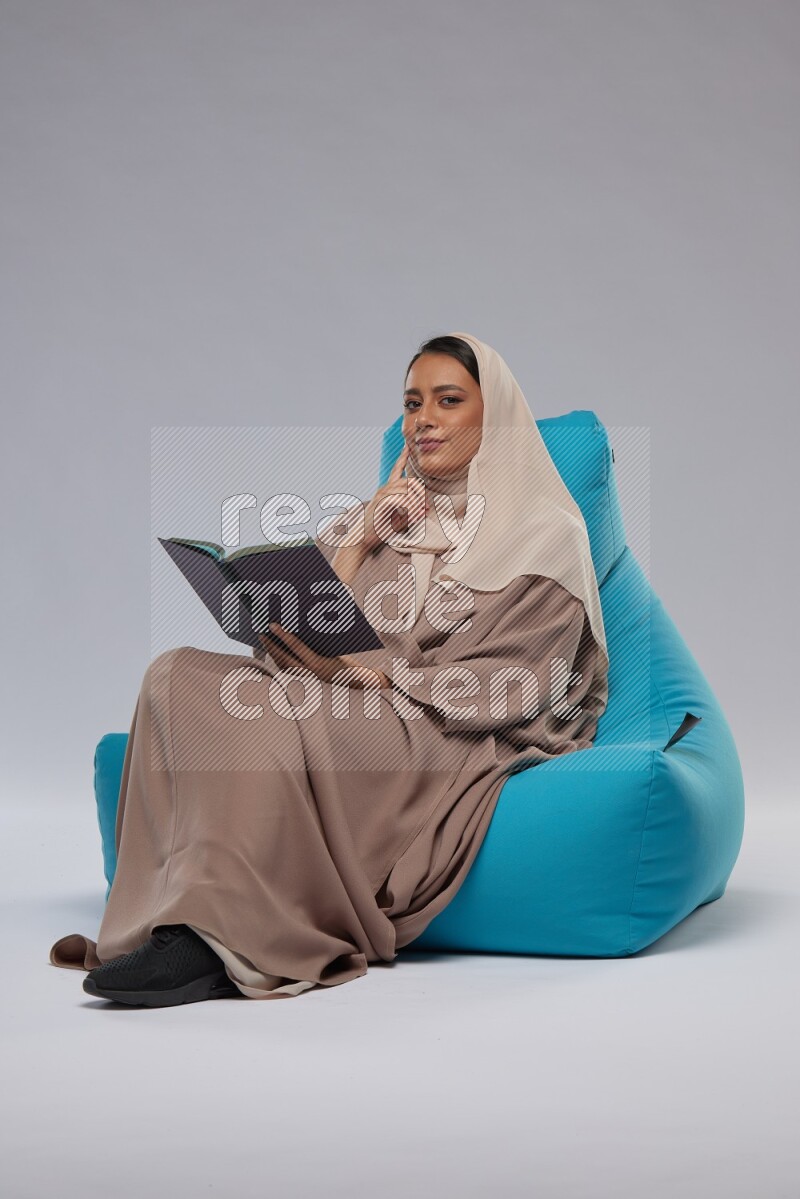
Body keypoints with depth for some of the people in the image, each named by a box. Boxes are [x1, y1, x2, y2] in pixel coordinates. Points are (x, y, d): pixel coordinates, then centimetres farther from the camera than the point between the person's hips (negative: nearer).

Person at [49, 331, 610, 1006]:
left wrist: (365, 669, -17)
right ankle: (175, 920, -31)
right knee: (180, 676, -20)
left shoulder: (545, 535, 5)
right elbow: (301, 636, 12)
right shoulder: (386, 515, 23)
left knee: (267, 714, -33)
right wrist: (358, 543, 0)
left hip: (454, 745, -6)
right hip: (356, 717, 6)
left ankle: (221, 940, -35)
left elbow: (506, 688, -8)